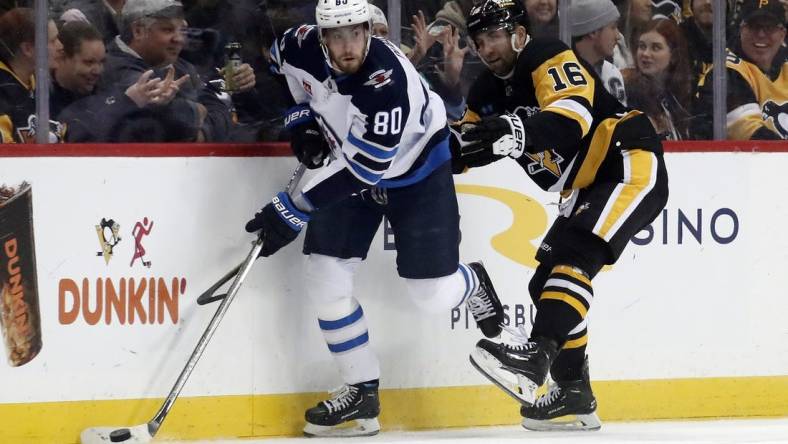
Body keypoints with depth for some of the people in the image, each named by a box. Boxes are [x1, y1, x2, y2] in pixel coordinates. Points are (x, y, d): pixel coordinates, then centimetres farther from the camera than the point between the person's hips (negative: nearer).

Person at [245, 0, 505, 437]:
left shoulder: (389, 80, -38)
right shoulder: (302, 48, -21)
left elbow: (364, 168, -37)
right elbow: (277, 63, 7)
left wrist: (293, 209, -36)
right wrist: (301, 120, -6)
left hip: (415, 170, -5)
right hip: (349, 163, 5)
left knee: (432, 293, -3)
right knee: (325, 279, -7)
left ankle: (472, 285, 35)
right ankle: (361, 391, 7)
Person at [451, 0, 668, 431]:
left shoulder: (549, 59, -16)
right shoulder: (488, 93, 9)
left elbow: (573, 115, -33)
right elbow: (463, 148, 9)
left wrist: (519, 133, -50)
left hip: (631, 165, -10)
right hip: (589, 189, 10)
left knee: (574, 256, -27)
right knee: (547, 285, 5)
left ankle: (537, 355, -40)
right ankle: (574, 395, 10)